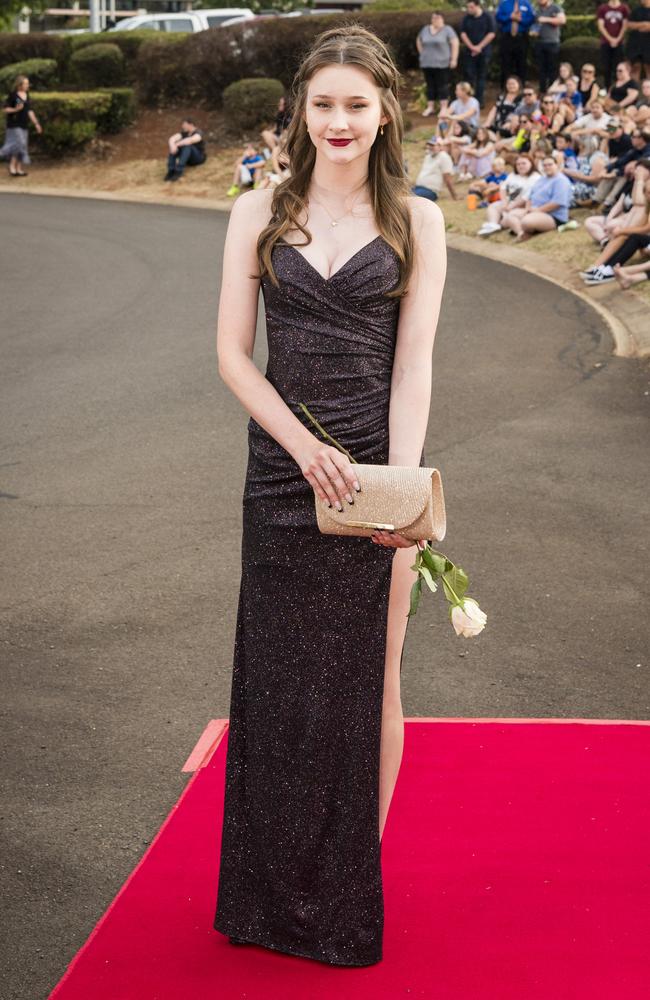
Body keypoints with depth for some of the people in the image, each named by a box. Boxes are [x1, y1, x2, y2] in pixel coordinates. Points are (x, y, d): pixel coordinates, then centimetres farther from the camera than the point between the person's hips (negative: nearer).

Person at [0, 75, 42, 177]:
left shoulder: (26, 96, 11)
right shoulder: (13, 95, -10)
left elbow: (30, 111, 14)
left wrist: (36, 123, 10)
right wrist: (15, 109, -26)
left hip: (24, 125, 7)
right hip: (14, 125, -7)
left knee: (22, 147, 6)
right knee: (19, 144, -15)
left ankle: (19, 169, 11)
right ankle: (12, 168, -7)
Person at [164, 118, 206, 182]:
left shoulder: (198, 133, -18)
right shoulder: (184, 133, 0)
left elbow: (190, 140, -40)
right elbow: (172, 139, -16)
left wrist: (176, 144, -40)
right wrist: (172, 146, -38)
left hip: (198, 158, -6)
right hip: (188, 159, 6)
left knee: (187, 145, -35)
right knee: (173, 147, -20)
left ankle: (178, 171, -40)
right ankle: (171, 171, -28)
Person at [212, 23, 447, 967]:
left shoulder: (415, 221, 3)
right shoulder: (259, 213, 5)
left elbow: (413, 363, -4)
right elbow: (233, 352, 2)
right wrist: (305, 445, -12)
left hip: (377, 470, -1)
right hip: (282, 472, 1)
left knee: (370, 679, 6)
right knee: (276, 678, 6)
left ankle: (357, 883, 22)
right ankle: (276, 892, 23)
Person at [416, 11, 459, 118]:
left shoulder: (447, 30, -4)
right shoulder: (425, 29, 10)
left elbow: (455, 43, -8)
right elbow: (418, 42, 22)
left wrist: (454, 59, -13)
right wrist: (422, 54, 13)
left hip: (441, 63, -5)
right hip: (427, 63, 5)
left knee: (442, 85, -2)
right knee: (430, 85, 8)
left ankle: (443, 108, 1)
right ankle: (430, 107, 13)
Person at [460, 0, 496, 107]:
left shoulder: (488, 17, -3)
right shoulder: (467, 18, 3)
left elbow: (491, 34, -6)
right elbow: (463, 34, 2)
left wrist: (479, 47, -10)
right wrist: (472, 47, -9)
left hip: (484, 51, -1)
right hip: (469, 52, 1)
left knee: (481, 76, 2)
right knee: (469, 75, -4)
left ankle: (479, 101, 6)